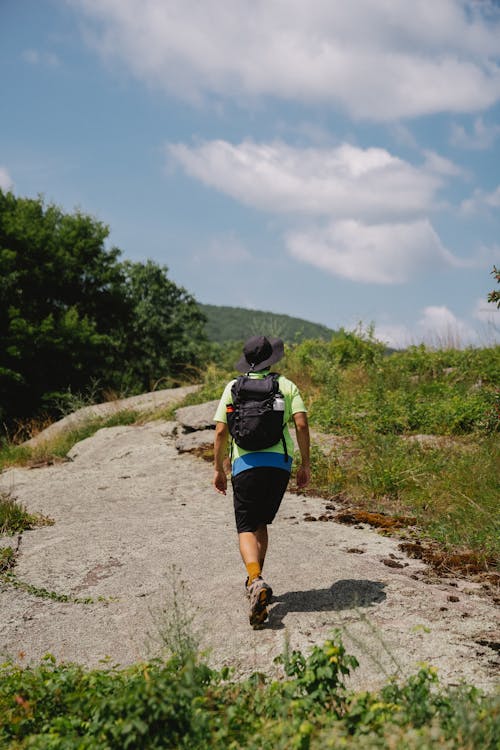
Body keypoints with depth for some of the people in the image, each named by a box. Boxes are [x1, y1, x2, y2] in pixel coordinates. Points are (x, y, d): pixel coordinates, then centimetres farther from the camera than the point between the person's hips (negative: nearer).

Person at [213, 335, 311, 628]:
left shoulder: (234, 387, 9)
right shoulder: (287, 385, 11)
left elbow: (221, 430, 2)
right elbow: (301, 424, -1)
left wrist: (218, 468, 12)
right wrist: (306, 464, 5)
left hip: (246, 463, -2)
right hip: (281, 462, 2)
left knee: (246, 528, -3)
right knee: (261, 523, 21)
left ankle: (256, 582, -27)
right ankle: (256, 581, 23)